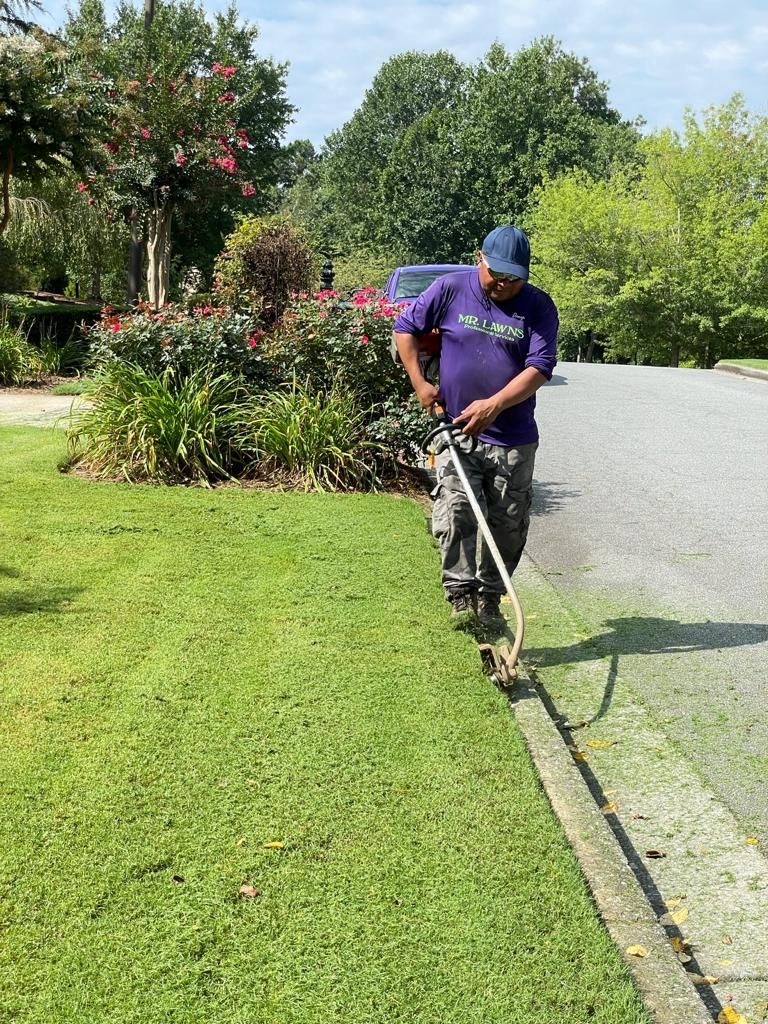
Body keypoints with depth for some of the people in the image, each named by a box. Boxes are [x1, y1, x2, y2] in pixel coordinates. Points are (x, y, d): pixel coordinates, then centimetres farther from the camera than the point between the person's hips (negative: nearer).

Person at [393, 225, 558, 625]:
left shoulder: (539, 307, -3)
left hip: (514, 440, 1)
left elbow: (540, 367, -12)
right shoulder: (450, 289, -1)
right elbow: (405, 327, 9)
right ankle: (461, 595, -11)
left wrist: (494, 405, -24)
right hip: (456, 432, -1)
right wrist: (420, 383, 0)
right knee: (456, 511, -16)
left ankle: (489, 598, 22)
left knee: (508, 525, 7)